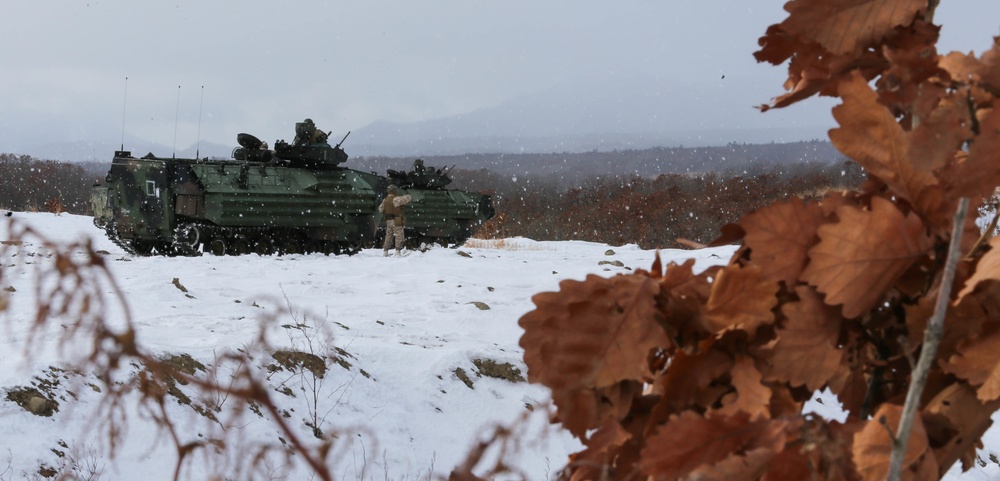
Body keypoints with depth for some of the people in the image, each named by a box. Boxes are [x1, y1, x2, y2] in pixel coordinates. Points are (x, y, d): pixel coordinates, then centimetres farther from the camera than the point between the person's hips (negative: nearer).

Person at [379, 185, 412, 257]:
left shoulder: (385, 200, 6)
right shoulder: (396, 199, -16)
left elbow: (380, 209, 18)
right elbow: (406, 198, -18)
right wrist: (410, 198, 4)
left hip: (388, 221, 7)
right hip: (397, 221, -7)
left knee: (389, 236, 15)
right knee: (399, 236, 0)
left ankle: (385, 251, 15)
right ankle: (398, 252, -5)